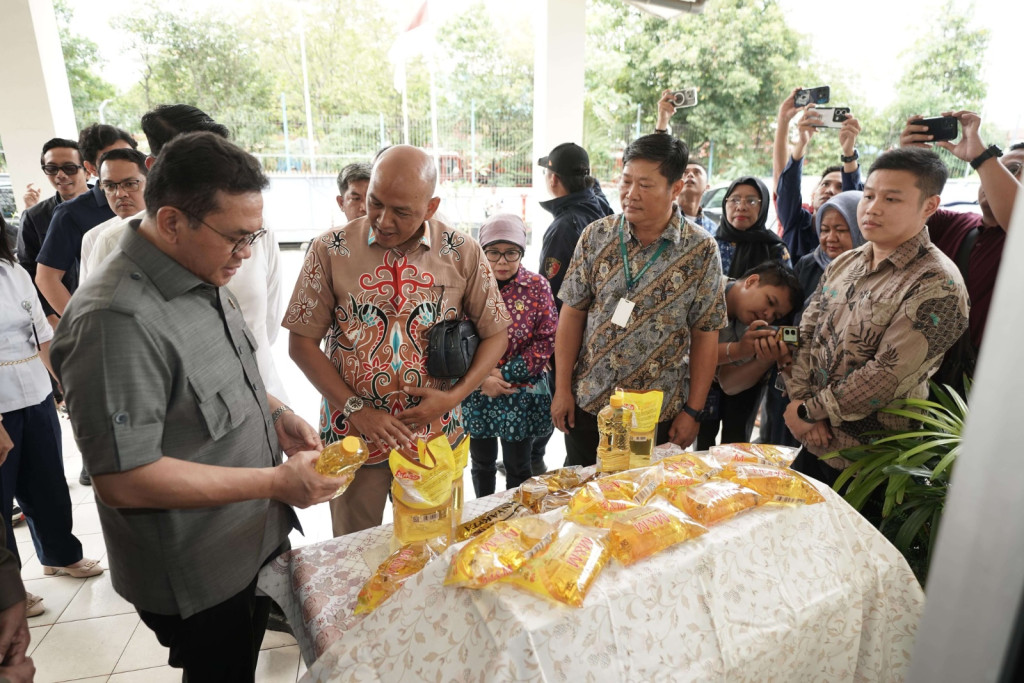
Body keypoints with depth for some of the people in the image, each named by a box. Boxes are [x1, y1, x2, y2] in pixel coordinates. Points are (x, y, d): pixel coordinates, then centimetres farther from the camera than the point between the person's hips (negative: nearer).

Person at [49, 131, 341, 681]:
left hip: (257, 537, 8)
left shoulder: (204, 278, 0)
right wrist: (276, 482, -27)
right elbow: (123, 481, -30)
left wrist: (274, 414, -1)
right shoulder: (118, 320, -30)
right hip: (200, 581, -8)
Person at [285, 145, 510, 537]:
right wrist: (355, 409, -13)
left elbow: (496, 334, 0)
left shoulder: (463, 253, -5)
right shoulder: (330, 250, -7)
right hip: (353, 434, 0)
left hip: (436, 435, 1)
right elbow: (302, 343, -4)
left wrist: (454, 396, -13)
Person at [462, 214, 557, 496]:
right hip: (476, 394, 1)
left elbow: (547, 340, -9)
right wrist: (481, 378, -16)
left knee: (518, 467, 13)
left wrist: (504, 373, -13)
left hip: (521, 395, -1)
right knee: (482, 463, 19)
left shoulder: (537, 287, -6)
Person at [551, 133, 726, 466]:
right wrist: (562, 389, -3)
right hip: (587, 404, 2)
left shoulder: (701, 251, -8)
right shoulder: (597, 235, -4)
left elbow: (705, 335, -5)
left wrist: (692, 411, -5)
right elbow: (572, 313, -1)